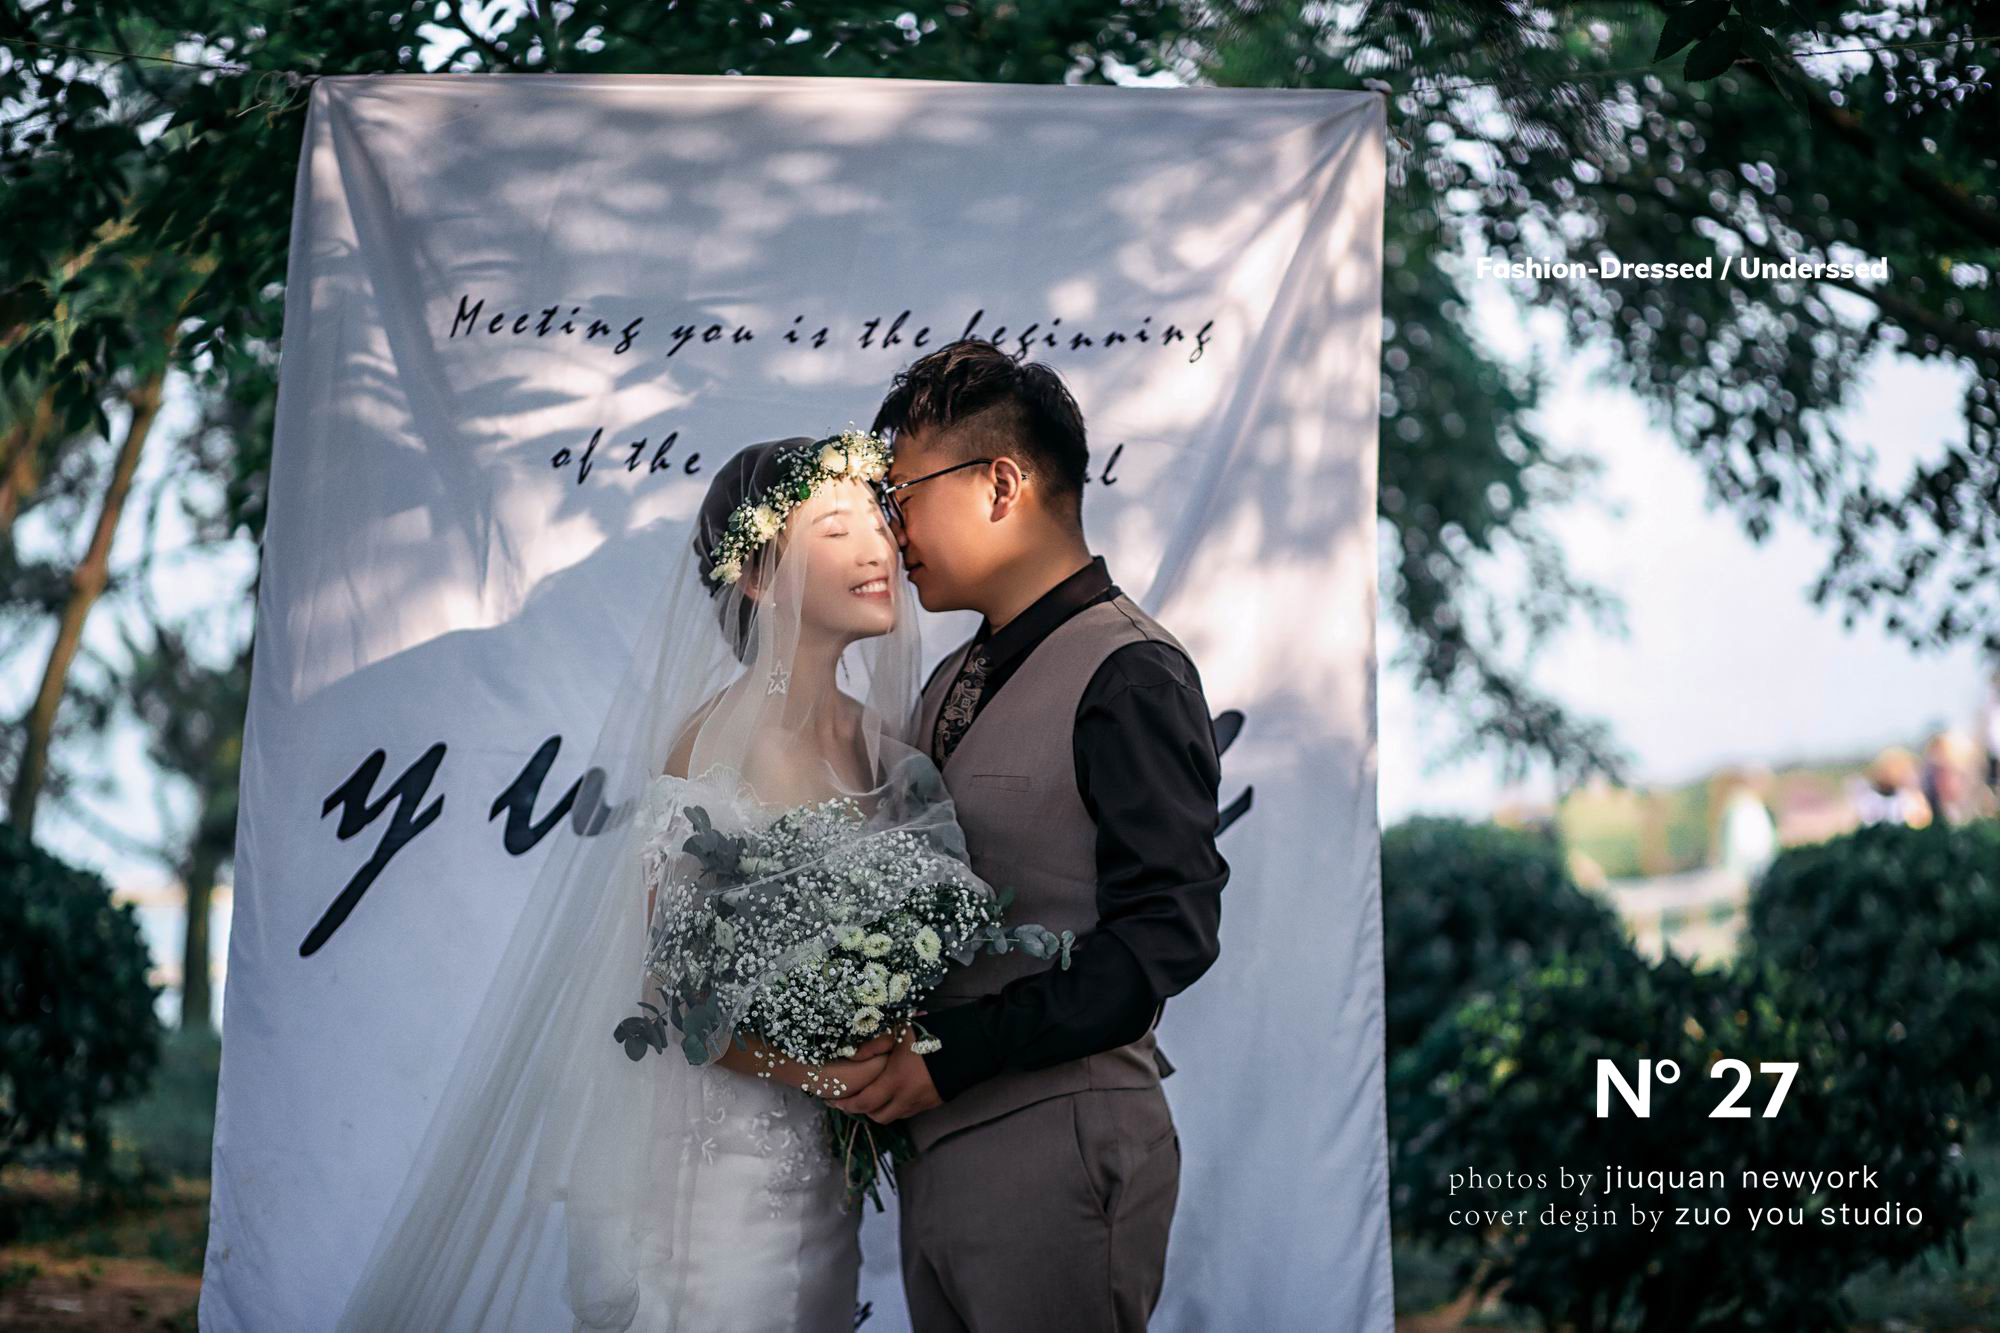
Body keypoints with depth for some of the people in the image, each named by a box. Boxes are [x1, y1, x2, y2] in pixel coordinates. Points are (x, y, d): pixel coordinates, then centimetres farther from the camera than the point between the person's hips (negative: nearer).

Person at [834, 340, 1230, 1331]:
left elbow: (1165, 933, -18)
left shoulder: (1128, 675, -11)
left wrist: (954, 1057, -19)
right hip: (937, 1135, 8)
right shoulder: (955, 682, 16)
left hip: (1056, 1146, -8)